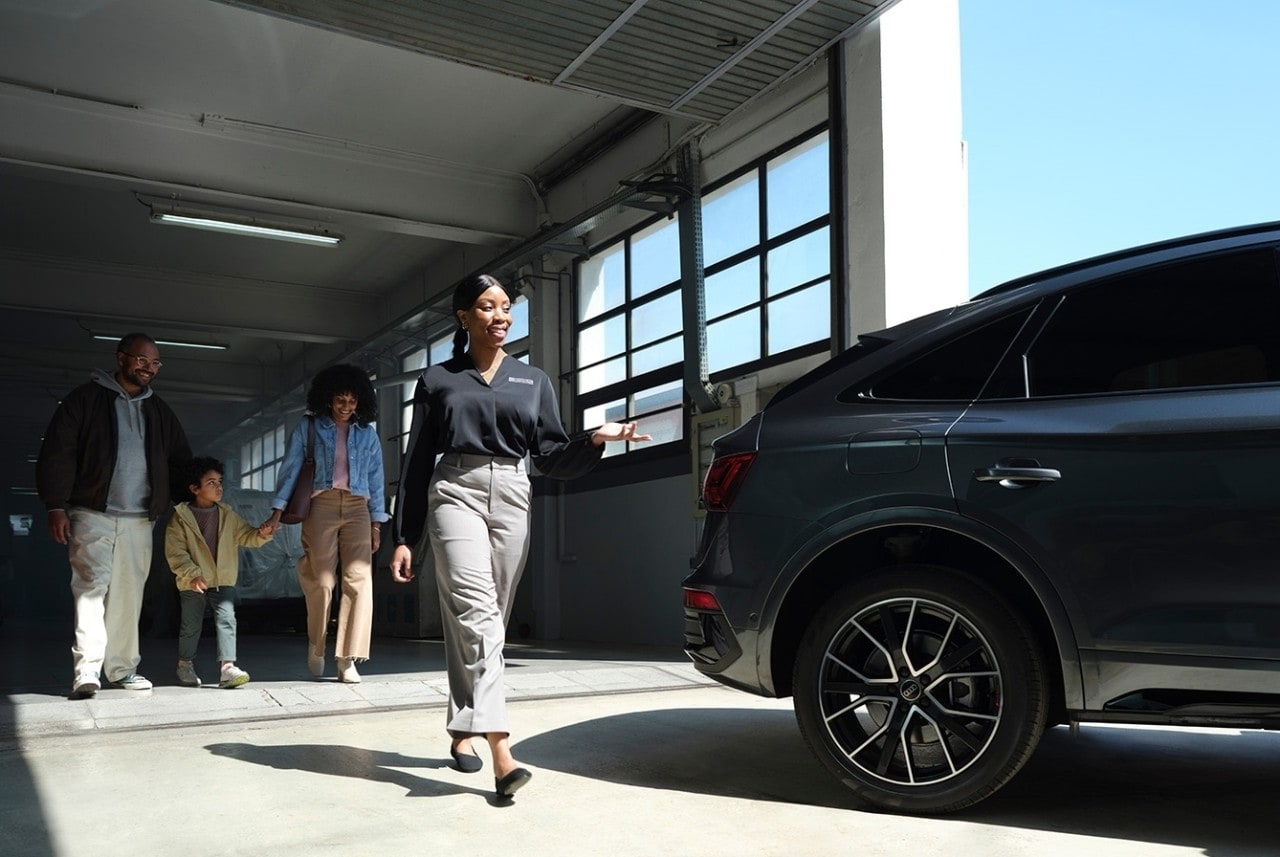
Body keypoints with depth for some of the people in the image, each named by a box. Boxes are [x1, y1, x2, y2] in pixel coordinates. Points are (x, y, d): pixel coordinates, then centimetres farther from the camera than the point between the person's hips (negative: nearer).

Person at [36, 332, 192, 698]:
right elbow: (57, 454, -3)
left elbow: (181, 460, 23)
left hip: (139, 519, 4)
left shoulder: (158, 410, 17)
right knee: (92, 584, -14)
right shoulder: (85, 399, 2)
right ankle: (87, 668, -17)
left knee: (129, 594, 5)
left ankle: (122, 668, 12)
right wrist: (56, 506, -9)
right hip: (92, 514, -4)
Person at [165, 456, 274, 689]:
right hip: (192, 583, -2)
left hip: (223, 580, 2)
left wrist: (261, 534, -16)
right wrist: (192, 574, -21)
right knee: (191, 625, 11)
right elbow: (175, 551, -10)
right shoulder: (181, 516, -7)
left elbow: (246, 536, 6)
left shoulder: (227, 515, 5)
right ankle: (185, 665, 32)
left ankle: (227, 666, -16)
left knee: (226, 619, -11)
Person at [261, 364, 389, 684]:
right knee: (322, 580, -7)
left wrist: (377, 523, 9)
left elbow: (376, 478, 14)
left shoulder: (367, 432, 14)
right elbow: (290, 468, 5)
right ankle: (315, 645, 19)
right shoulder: (309, 426, 9)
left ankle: (348, 659, -8)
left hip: (357, 508, 2)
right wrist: (277, 511, -4)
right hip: (321, 505, -1)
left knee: (359, 579, -11)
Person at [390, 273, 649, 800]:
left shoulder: (533, 381, 16)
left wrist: (595, 439, -11)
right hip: (456, 494, -3)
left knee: (487, 621, 6)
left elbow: (552, 458, 9)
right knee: (476, 614, -19)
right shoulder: (437, 380, 10)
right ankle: (501, 752, -27)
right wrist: (404, 538, 4)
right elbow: (417, 461, 9)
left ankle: (463, 730, 23)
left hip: (511, 500, 3)